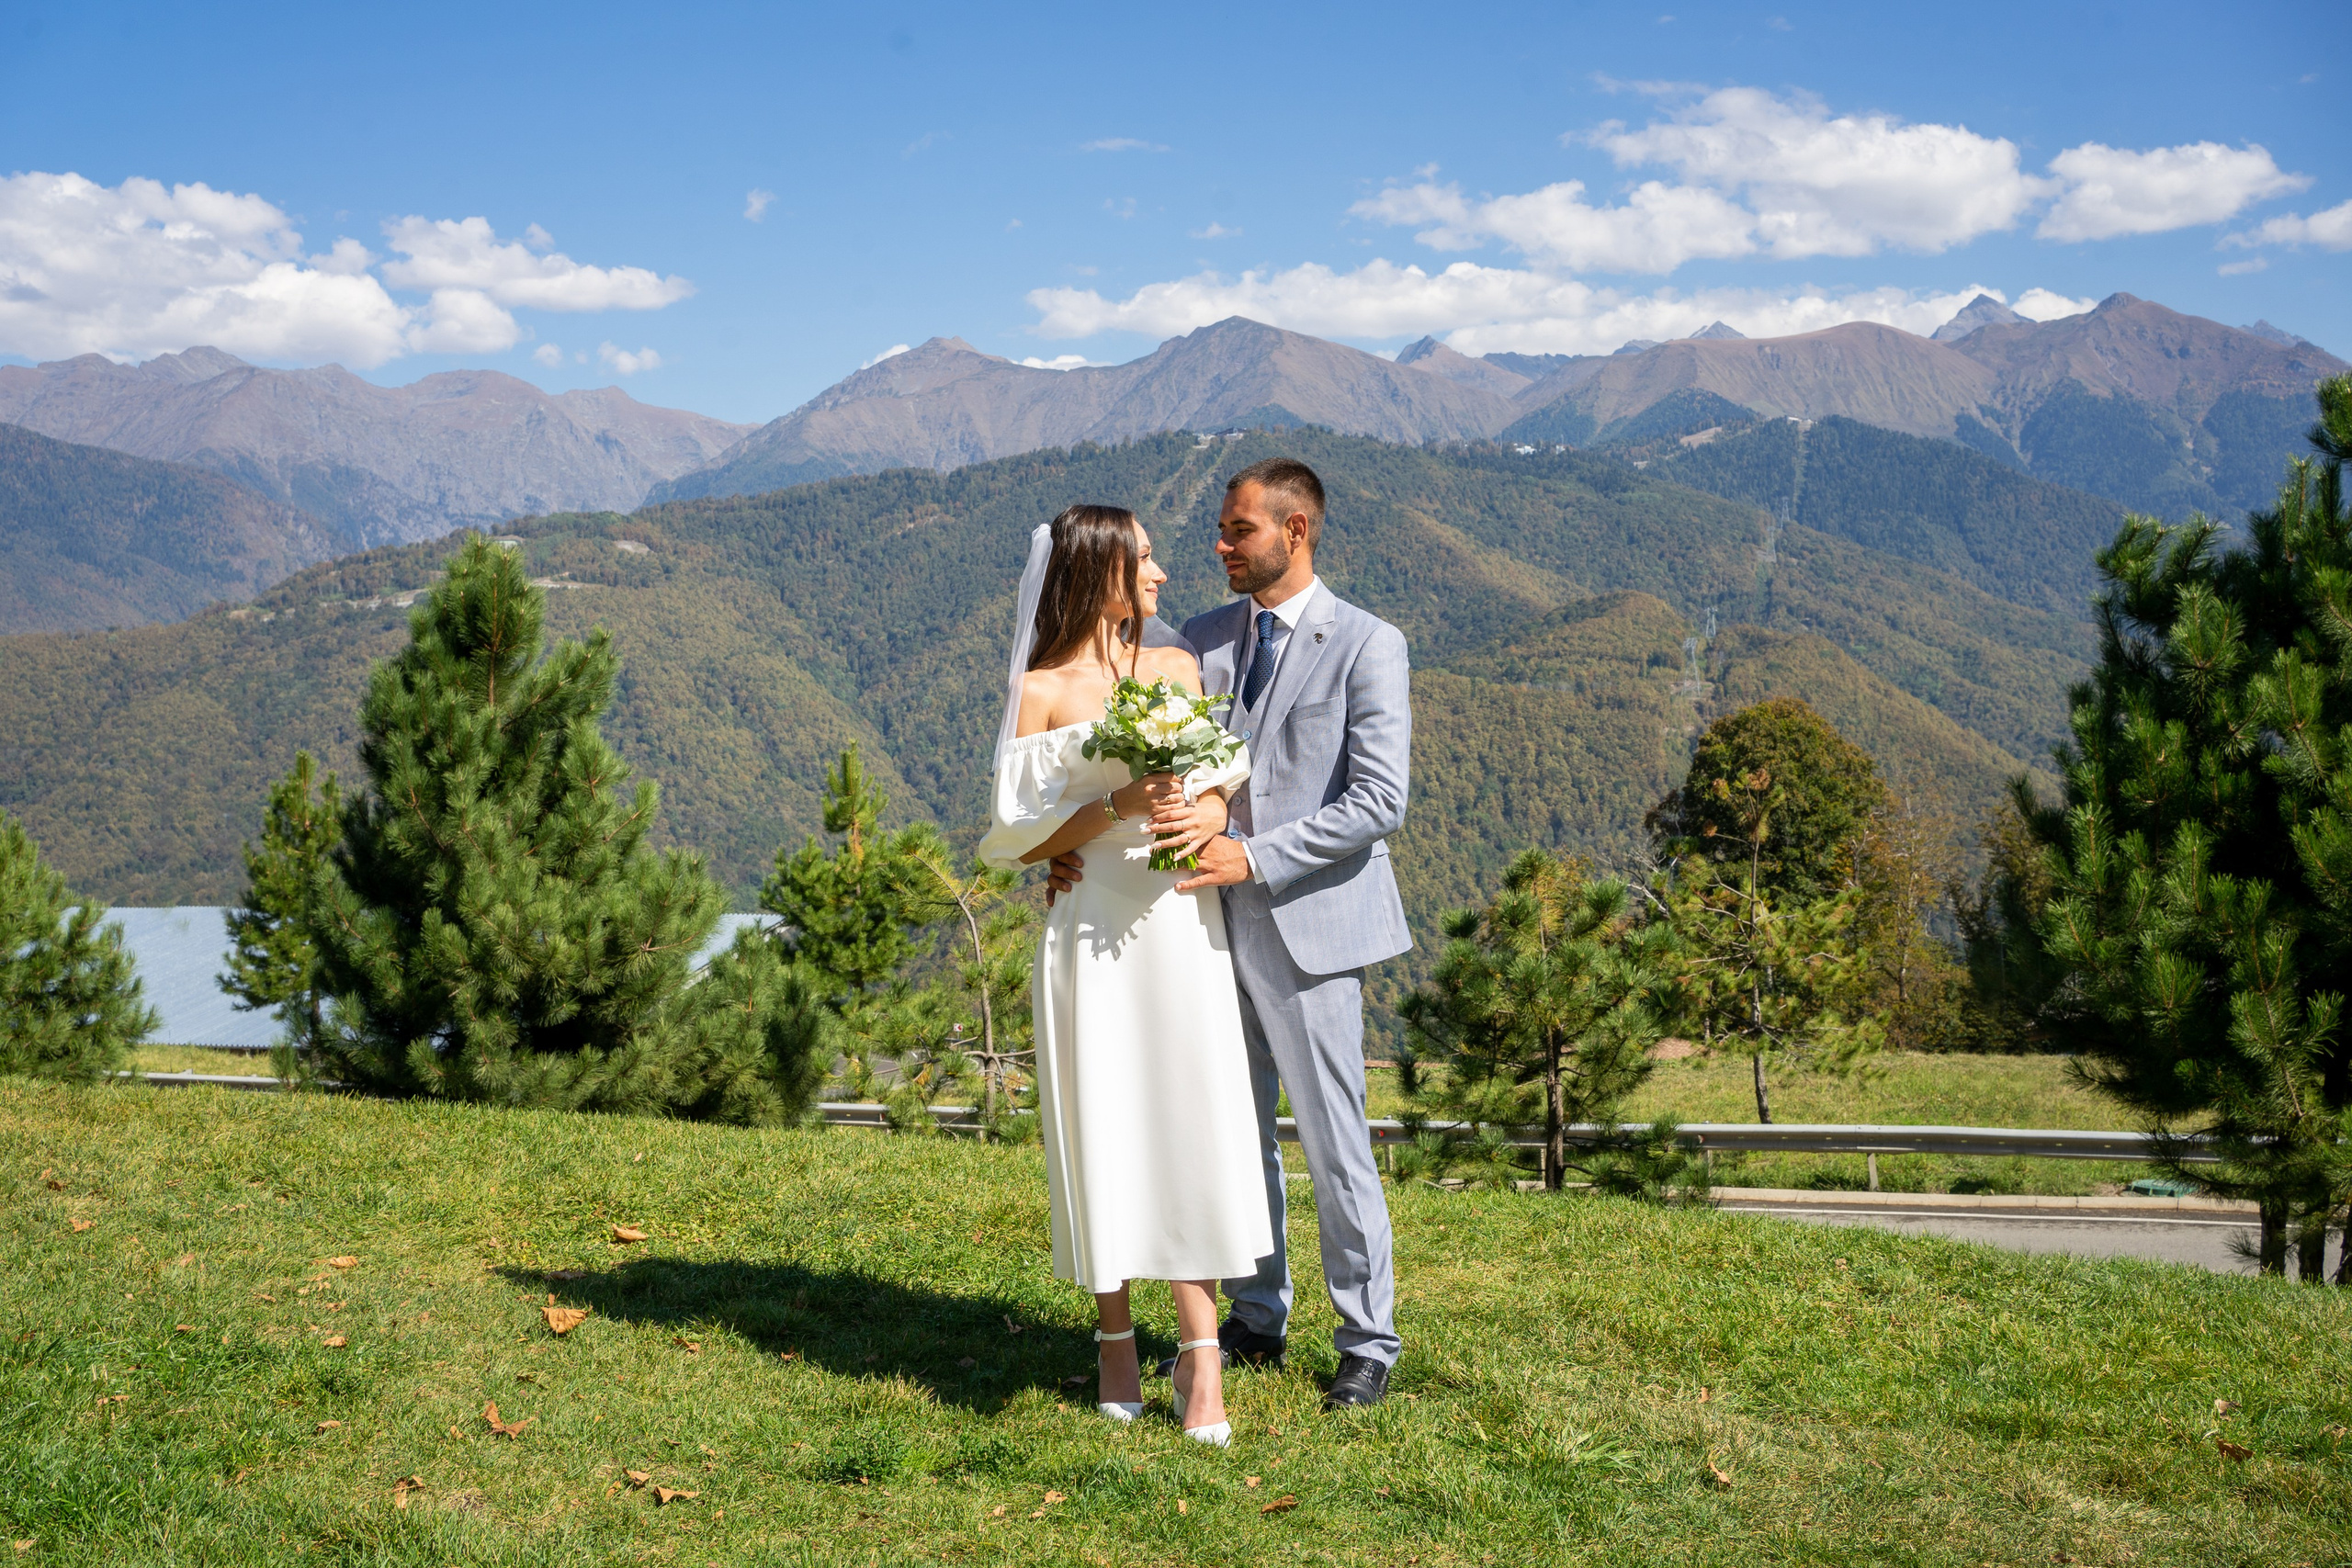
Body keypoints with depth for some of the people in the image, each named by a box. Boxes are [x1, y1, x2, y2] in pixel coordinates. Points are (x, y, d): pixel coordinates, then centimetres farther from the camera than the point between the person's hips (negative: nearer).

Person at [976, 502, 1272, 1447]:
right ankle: (1116, 1342, 18)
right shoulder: (1039, 691, 0)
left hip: (1179, 927, 2)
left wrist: (1205, 815, -9)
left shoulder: (1177, 667, 11)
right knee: (1100, 1129, 4)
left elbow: (1220, 789, 15)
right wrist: (1118, 807, -17)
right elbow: (1019, 840, -3)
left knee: (1192, 1122, -4)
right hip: (1090, 933, -2)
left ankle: (1201, 1357, -1)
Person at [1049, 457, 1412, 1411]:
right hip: (1218, 926, 5)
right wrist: (1080, 843, -9)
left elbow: (1378, 803, -14)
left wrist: (1255, 856, -20)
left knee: (1333, 1144, 2)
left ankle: (1368, 1344, 15)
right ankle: (1256, 1321, 28)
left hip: (1308, 927, -5)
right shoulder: (1203, 642, 10)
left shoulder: (1367, 646, -7)